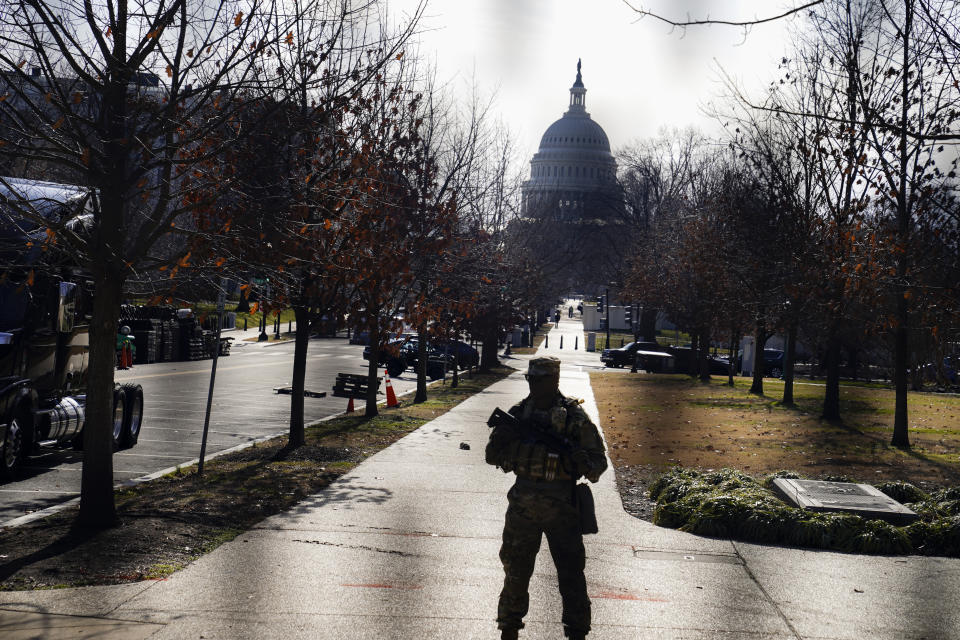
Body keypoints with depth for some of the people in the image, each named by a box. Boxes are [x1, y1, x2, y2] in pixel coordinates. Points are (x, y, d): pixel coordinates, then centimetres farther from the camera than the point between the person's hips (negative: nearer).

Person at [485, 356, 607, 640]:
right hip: (523, 506, 3)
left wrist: (585, 462, -25)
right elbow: (493, 455, 9)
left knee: (571, 571, 0)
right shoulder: (518, 413, 5)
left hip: (561, 507, -3)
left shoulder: (574, 415, -4)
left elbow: (599, 459, -2)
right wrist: (505, 438, -12)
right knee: (516, 570, 11)